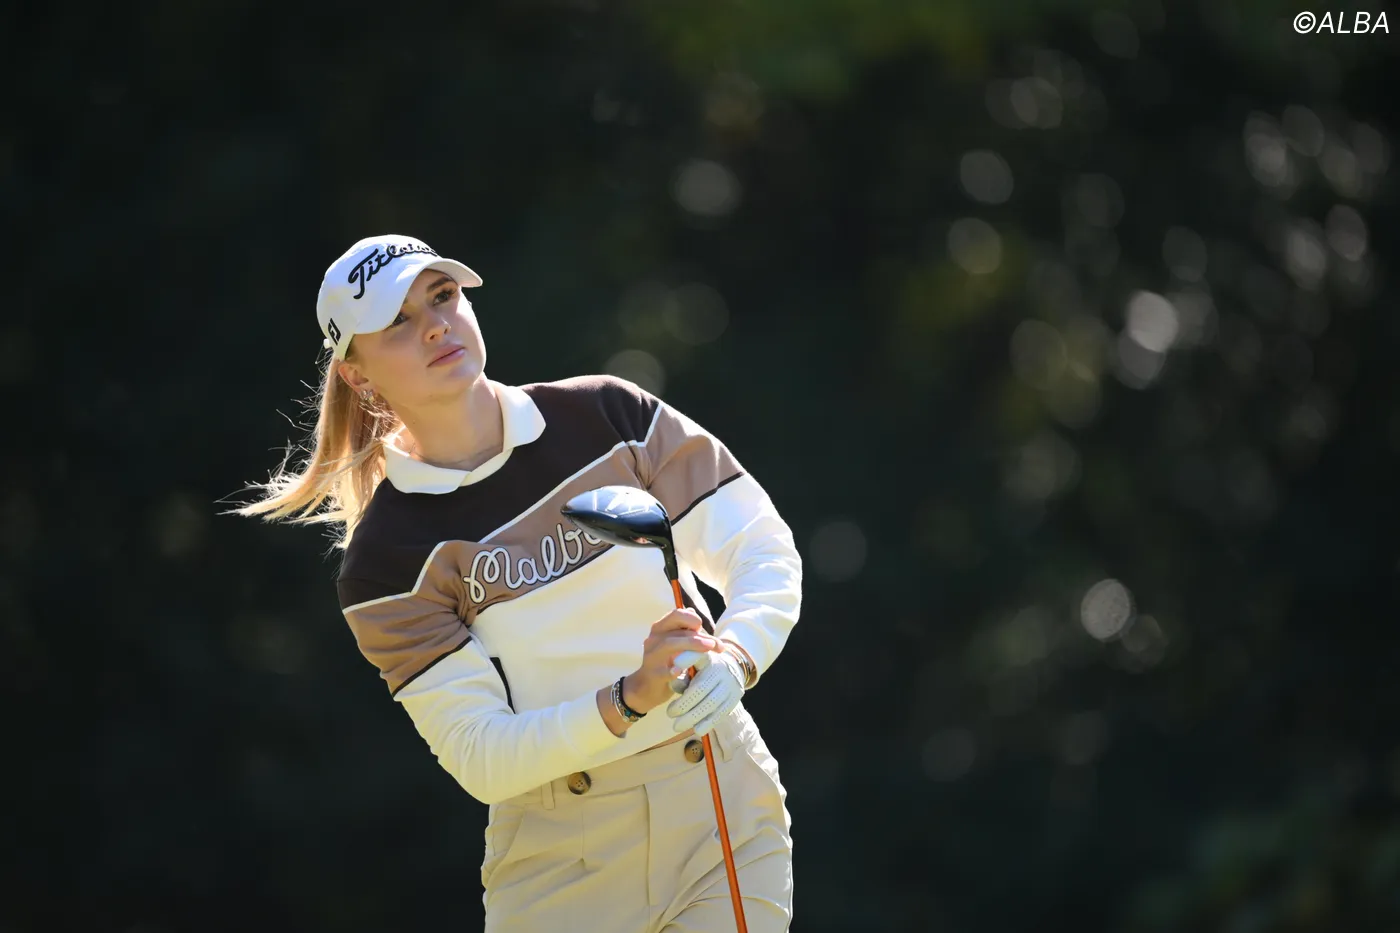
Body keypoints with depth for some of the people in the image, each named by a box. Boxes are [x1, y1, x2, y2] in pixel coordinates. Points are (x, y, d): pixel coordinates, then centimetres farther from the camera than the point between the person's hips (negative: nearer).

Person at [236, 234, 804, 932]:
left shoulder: (609, 414, 0)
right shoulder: (385, 558, -8)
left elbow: (764, 548, -2)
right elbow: (479, 756, -13)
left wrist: (732, 659, -22)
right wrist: (631, 699, -28)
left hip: (726, 814, 1)